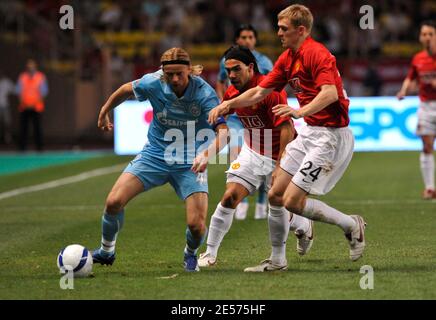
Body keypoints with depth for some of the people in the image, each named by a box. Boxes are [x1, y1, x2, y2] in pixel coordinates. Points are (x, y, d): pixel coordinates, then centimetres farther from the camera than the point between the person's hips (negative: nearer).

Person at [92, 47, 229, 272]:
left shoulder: (204, 93, -22)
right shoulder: (153, 83, -14)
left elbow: (223, 132, -30)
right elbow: (125, 90, 8)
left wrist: (206, 154, -48)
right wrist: (104, 113, 21)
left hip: (190, 163, -2)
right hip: (155, 154, 2)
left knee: (196, 224, -15)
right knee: (114, 202, -13)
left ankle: (190, 254, 23)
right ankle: (106, 252, 14)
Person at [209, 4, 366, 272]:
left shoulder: (317, 54, -17)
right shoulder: (287, 59, 12)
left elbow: (330, 93, -31)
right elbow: (260, 92, 19)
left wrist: (301, 111, -44)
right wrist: (228, 104, 7)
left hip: (330, 135, -10)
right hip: (310, 132, 10)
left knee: (293, 200, -13)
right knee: (276, 195, 9)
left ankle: (352, 225, 3)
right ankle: (277, 260, 19)